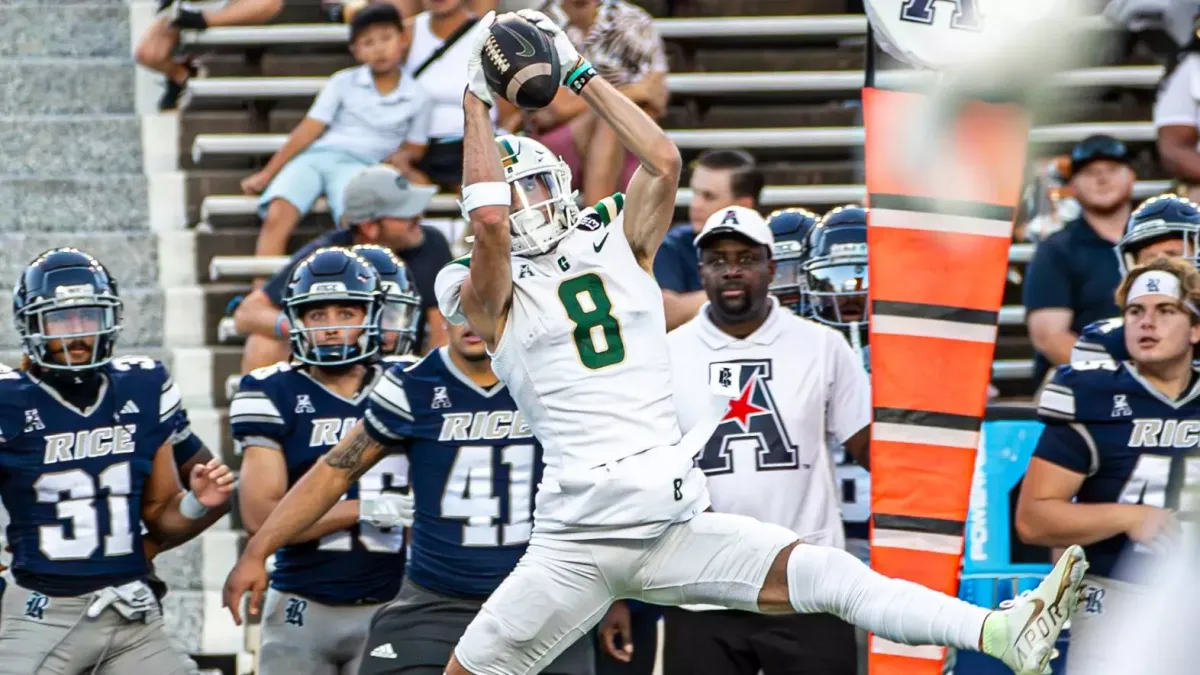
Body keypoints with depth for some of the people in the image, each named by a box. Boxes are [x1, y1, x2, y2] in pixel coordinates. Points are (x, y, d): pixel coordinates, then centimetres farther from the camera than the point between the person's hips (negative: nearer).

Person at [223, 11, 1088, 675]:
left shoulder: (620, 249, 16)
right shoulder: (492, 296, 4)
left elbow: (663, 161, 2)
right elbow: (488, 218, -17)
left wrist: (582, 74, 5)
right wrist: (475, 104, -6)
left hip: (677, 525, 2)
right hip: (575, 540, -2)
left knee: (826, 574, -16)